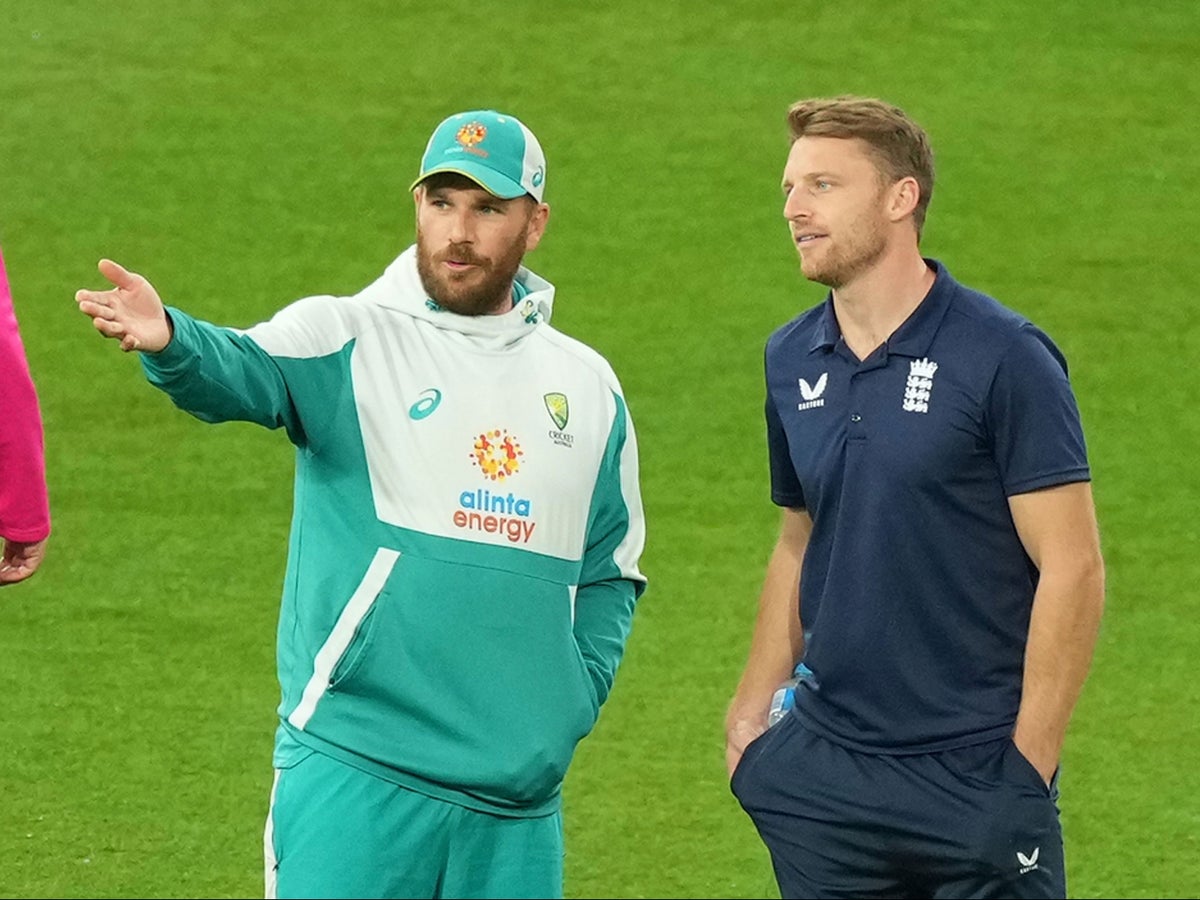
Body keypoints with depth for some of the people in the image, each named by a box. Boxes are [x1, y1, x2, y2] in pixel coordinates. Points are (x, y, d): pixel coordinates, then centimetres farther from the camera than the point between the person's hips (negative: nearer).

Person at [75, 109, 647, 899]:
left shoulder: (587, 386, 12)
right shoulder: (351, 340, -1)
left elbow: (610, 570, 22)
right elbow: (244, 372, -23)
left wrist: (571, 706, 8)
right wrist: (169, 342, -45)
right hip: (354, 772, -4)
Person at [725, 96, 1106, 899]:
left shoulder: (1003, 357, -10)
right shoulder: (792, 360, 8)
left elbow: (1072, 567, -11)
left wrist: (1029, 762, -13)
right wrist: (749, 712, 11)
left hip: (975, 771, -5)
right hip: (824, 766, 5)